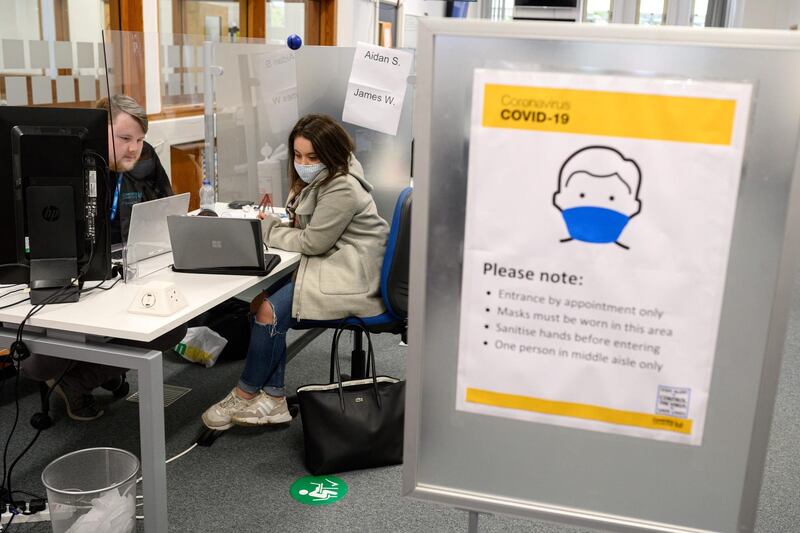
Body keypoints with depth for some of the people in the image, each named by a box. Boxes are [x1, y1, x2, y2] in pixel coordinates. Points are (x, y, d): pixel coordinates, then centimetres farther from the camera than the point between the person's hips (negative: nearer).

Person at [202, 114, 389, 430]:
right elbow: (303, 229, 19)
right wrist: (273, 221, 0)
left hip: (348, 275, -10)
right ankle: (273, 398, -5)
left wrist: (267, 228, -5)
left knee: (270, 310, -18)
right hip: (330, 263, 10)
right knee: (264, 298, -8)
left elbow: (313, 242, -16)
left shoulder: (342, 189, -18)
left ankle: (245, 394, 3)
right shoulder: (315, 179, 14)